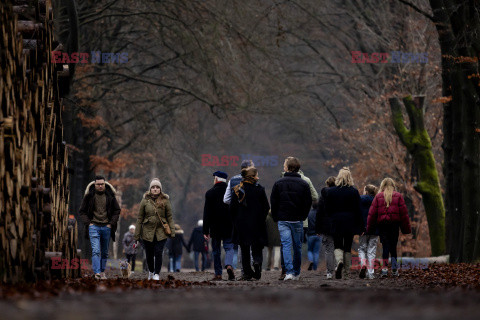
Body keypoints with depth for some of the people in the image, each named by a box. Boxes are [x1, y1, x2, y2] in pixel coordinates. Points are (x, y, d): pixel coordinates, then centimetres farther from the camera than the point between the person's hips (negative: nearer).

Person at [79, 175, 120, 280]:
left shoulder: (110, 196, 5)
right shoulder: (89, 196, 1)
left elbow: (117, 210, 12)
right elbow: (82, 211, 8)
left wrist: (111, 223, 1)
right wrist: (88, 223, -5)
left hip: (106, 227, 2)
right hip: (94, 227, -2)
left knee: (105, 252, 8)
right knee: (96, 251, -15)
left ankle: (102, 272, 17)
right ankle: (97, 272, -22)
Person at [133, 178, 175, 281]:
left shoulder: (165, 201, 2)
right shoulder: (145, 201, 2)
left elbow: (170, 217, 4)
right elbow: (139, 218, 5)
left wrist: (172, 232, -6)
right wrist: (136, 236, 3)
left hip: (161, 232, -1)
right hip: (147, 232, 1)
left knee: (158, 253, -12)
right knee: (149, 254, 7)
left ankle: (157, 274, 1)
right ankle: (151, 272, 32)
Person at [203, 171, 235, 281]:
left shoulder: (210, 193, -4)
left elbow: (206, 213, -4)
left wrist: (206, 230, -2)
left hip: (215, 227, -1)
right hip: (229, 227, 1)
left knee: (216, 251, 7)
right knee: (229, 248, 5)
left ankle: (218, 274, 6)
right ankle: (229, 265, -22)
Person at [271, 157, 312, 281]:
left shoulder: (278, 183, -1)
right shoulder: (303, 184, -1)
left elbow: (273, 202, 2)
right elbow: (308, 203, 1)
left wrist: (276, 218, 11)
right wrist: (303, 217, 12)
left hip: (283, 219, -1)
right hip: (298, 220, 1)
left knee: (286, 245, -4)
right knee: (297, 246, 11)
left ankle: (289, 272, -18)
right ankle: (296, 273, 17)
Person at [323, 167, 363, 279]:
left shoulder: (330, 191, -1)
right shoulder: (354, 192, -3)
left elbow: (327, 209, 2)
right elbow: (358, 210, -2)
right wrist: (360, 226, 4)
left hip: (336, 223, 0)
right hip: (350, 223, 0)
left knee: (337, 246, 6)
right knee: (348, 247, 9)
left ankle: (339, 261, -25)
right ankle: (347, 272, 9)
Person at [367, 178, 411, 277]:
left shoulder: (378, 197, 4)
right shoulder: (398, 196, 5)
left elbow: (372, 214, 2)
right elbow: (404, 213, 4)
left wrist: (369, 228, 7)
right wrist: (406, 228, 8)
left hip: (382, 224, 0)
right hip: (394, 224, 0)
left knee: (385, 246, 0)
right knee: (393, 246, 9)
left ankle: (385, 268, -13)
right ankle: (394, 269, 2)